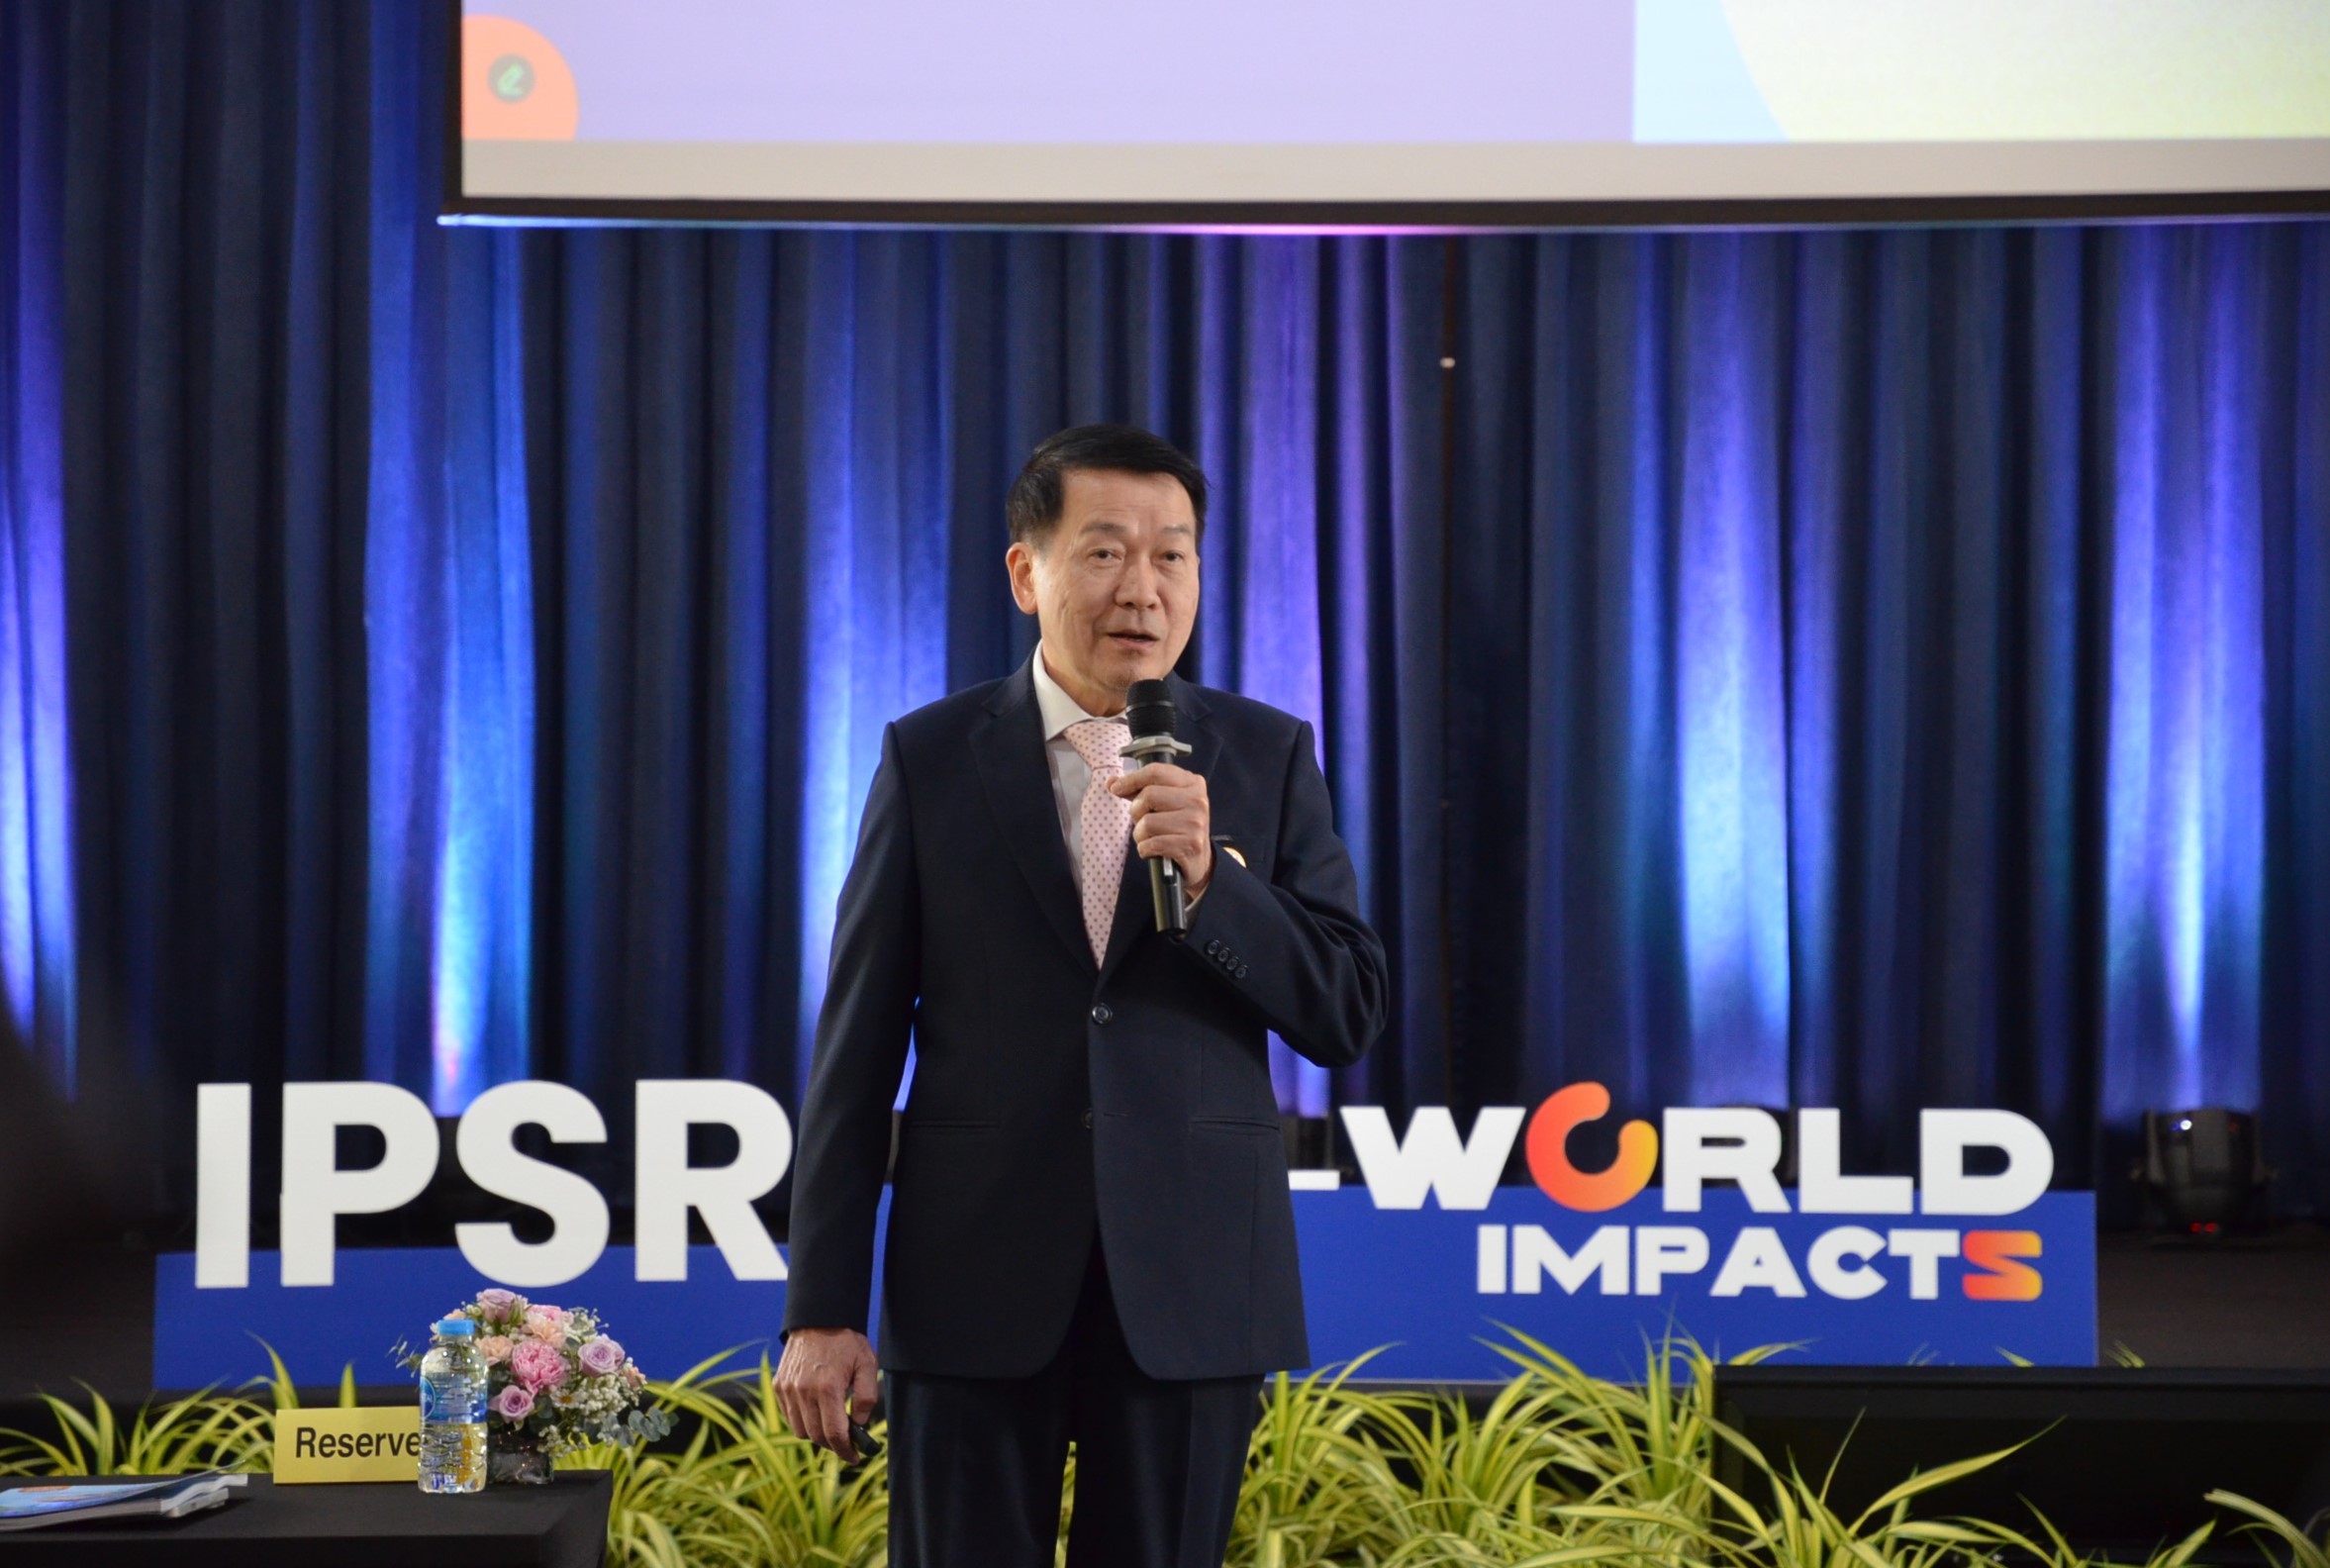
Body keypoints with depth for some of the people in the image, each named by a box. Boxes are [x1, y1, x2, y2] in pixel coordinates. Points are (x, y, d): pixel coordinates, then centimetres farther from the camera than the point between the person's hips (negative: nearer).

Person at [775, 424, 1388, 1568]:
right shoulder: (930, 758, 3)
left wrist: (1211, 871, -16)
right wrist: (822, 1309, -3)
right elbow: (859, 1044, 2)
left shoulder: (1266, 757, 5)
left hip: (1190, 1289, 1)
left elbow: (1347, 1015, 1)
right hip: (978, 1285, -1)